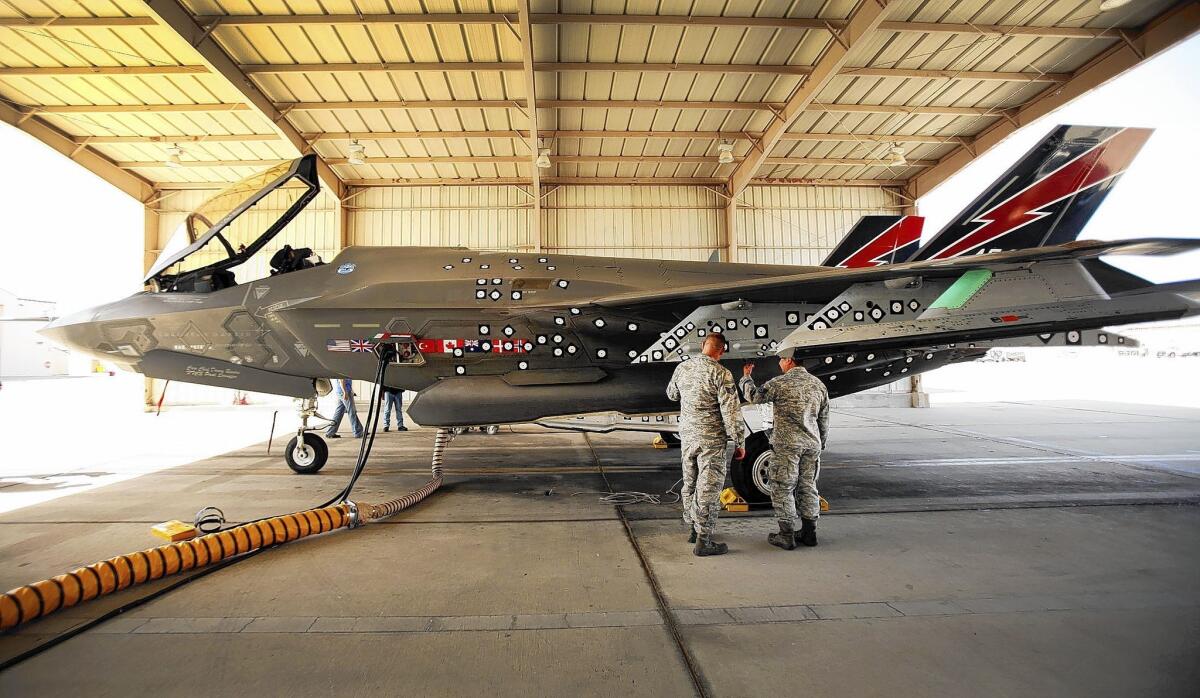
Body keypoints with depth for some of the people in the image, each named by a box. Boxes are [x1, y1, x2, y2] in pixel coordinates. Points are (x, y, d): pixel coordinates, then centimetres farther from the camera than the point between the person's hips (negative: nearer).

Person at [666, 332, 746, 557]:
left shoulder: (682, 368, 3)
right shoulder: (721, 373, -15)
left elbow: (672, 394, 20)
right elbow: (731, 412, -16)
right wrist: (739, 442, -7)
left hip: (687, 436, 6)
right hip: (711, 440, -6)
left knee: (690, 485, 18)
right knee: (709, 489, 1)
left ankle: (694, 529, 31)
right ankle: (703, 541, 5)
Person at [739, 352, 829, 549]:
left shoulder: (780, 383, -11)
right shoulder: (818, 384, 8)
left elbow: (754, 396, 2)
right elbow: (824, 420, 13)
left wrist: (746, 376, 18)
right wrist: (821, 444, 24)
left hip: (786, 444, -6)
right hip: (812, 444, 6)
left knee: (783, 488, 2)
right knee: (808, 488, 15)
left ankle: (786, 536, 6)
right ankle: (809, 533, 21)